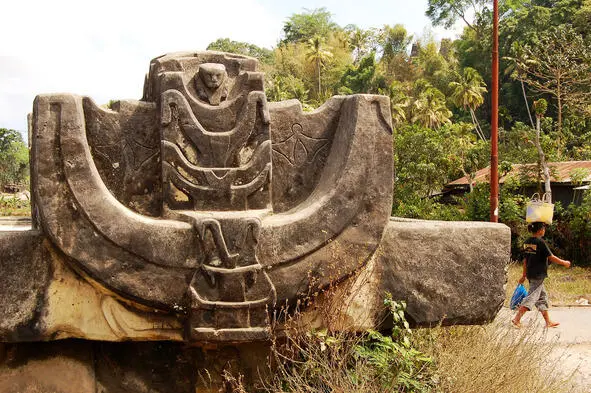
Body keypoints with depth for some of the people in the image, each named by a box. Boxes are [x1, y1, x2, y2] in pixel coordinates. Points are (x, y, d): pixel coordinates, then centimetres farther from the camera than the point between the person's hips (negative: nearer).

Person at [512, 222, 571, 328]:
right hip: (538, 275, -8)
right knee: (532, 297, -5)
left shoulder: (527, 242, 7)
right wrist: (564, 263, 1)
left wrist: (524, 275, 18)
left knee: (542, 296, 16)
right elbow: (551, 257, -13)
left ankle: (548, 321, 22)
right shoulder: (540, 242, -16)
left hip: (530, 274, 9)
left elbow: (525, 260, 12)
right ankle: (517, 318, -10)